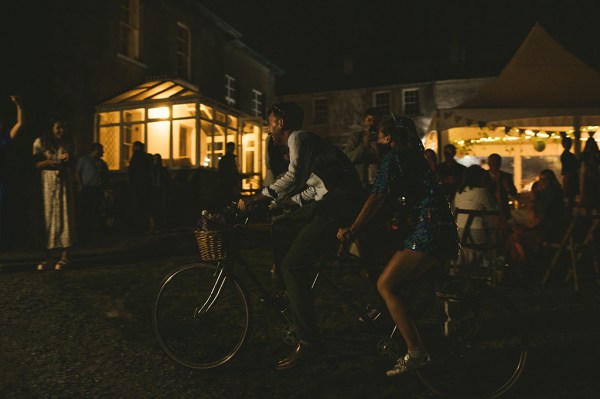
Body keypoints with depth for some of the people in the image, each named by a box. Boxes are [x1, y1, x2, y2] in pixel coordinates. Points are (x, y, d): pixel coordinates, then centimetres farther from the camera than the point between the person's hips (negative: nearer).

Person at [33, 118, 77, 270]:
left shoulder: (67, 142, 9)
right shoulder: (40, 142, -1)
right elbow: (35, 163, -5)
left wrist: (67, 159, -4)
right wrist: (49, 162, -21)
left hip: (64, 182, 2)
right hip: (48, 182, -2)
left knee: (65, 216, -3)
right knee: (48, 217, -3)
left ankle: (65, 254, 0)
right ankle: (48, 256, -1)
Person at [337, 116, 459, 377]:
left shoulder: (393, 157, -3)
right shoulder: (414, 157, 24)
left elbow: (378, 198, -12)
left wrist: (352, 230, -9)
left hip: (428, 229, -10)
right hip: (443, 229, 10)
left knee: (386, 285, -11)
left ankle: (416, 353, -14)